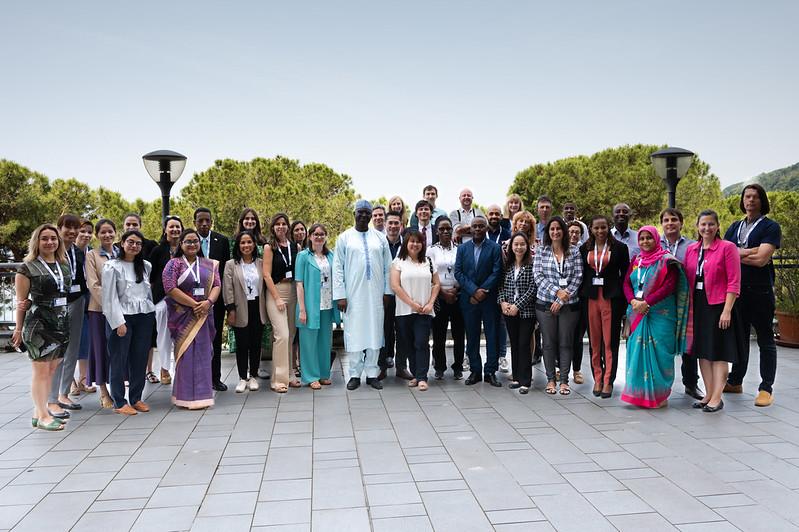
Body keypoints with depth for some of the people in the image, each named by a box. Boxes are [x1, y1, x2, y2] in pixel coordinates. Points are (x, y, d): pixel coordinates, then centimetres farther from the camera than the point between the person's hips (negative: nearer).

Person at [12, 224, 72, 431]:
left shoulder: (64, 265, 12)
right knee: (41, 371, -1)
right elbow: (21, 301, -2)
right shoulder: (27, 268, -4)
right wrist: (18, 329, -2)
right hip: (39, 325, -6)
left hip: (62, 324, 6)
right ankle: (42, 416, 5)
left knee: (52, 371, 10)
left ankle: (39, 412, 20)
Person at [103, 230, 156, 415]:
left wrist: (152, 314, 13)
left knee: (140, 359, 7)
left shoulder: (146, 266, 11)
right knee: (119, 359, 0)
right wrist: (119, 322, -14)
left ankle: (136, 398, 19)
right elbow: (110, 297, -8)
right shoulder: (112, 266, -3)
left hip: (144, 317, 5)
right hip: (121, 317, -5)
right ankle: (119, 402, 8)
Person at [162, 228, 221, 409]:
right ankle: (186, 396, 5)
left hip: (204, 315, 3)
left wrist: (208, 302, -16)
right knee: (186, 354, -2)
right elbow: (170, 288, -11)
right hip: (183, 316, -3)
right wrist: (194, 304, -15)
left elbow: (217, 285, 4)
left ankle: (201, 393, 15)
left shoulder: (209, 264, 11)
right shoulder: (174, 264, 0)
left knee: (203, 353, 5)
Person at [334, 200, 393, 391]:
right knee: (354, 334, 1)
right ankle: (355, 375, 11)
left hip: (375, 295, 2)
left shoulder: (380, 238, 9)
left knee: (374, 333, 5)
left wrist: (387, 291, 4)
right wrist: (340, 295, -7)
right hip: (353, 295, -2)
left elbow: (387, 267, 10)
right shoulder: (344, 237, 3)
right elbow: (338, 268, -1)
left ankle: (372, 374, 14)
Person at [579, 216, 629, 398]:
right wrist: (581, 297, 3)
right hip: (591, 299, 3)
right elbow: (581, 274, 11)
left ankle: (608, 382, 8)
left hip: (611, 299, -3)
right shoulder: (584, 249, 9)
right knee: (594, 341, 8)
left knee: (610, 341, 0)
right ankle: (597, 379, 17)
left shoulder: (619, 248, 1)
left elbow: (625, 274, 1)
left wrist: (623, 301, -4)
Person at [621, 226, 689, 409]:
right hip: (637, 313, 5)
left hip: (660, 313, -5)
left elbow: (669, 286, -12)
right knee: (637, 351, 4)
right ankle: (639, 393, 12)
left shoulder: (666, 260, -2)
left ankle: (658, 395, 5)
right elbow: (626, 283, 10)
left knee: (658, 352, -4)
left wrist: (647, 302, -18)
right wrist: (633, 301, -9)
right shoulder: (635, 260, 15)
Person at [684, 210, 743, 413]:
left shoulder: (727, 247, -6)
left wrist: (727, 310, -16)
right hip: (698, 305, 6)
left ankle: (717, 398, 5)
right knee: (702, 351, 9)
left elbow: (734, 282, -10)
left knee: (719, 352, -1)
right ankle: (709, 395, 19)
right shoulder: (691, 249, 10)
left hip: (718, 305, -6)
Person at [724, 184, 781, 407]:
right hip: (737, 289, 6)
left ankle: (766, 388, 6)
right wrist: (749, 252, -8)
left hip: (760, 291, -5)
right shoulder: (735, 227, 16)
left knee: (765, 340, 1)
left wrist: (736, 253, -4)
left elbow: (762, 259, -15)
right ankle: (735, 381, 24)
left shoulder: (770, 227, -2)